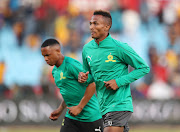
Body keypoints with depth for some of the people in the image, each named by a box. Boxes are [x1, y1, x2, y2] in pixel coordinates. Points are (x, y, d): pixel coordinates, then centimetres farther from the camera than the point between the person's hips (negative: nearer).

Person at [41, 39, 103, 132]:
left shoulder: (72, 65, -17)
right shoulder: (55, 71, 12)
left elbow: (92, 85, -20)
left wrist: (79, 107, -20)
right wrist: (60, 109, 12)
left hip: (90, 116, -8)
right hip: (71, 117, 8)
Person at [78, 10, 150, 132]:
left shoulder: (119, 48, -12)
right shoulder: (87, 49, 7)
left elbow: (144, 68, -6)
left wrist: (119, 82, -15)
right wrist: (84, 77, -3)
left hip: (119, 105, -7)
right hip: (103, 107, 7)